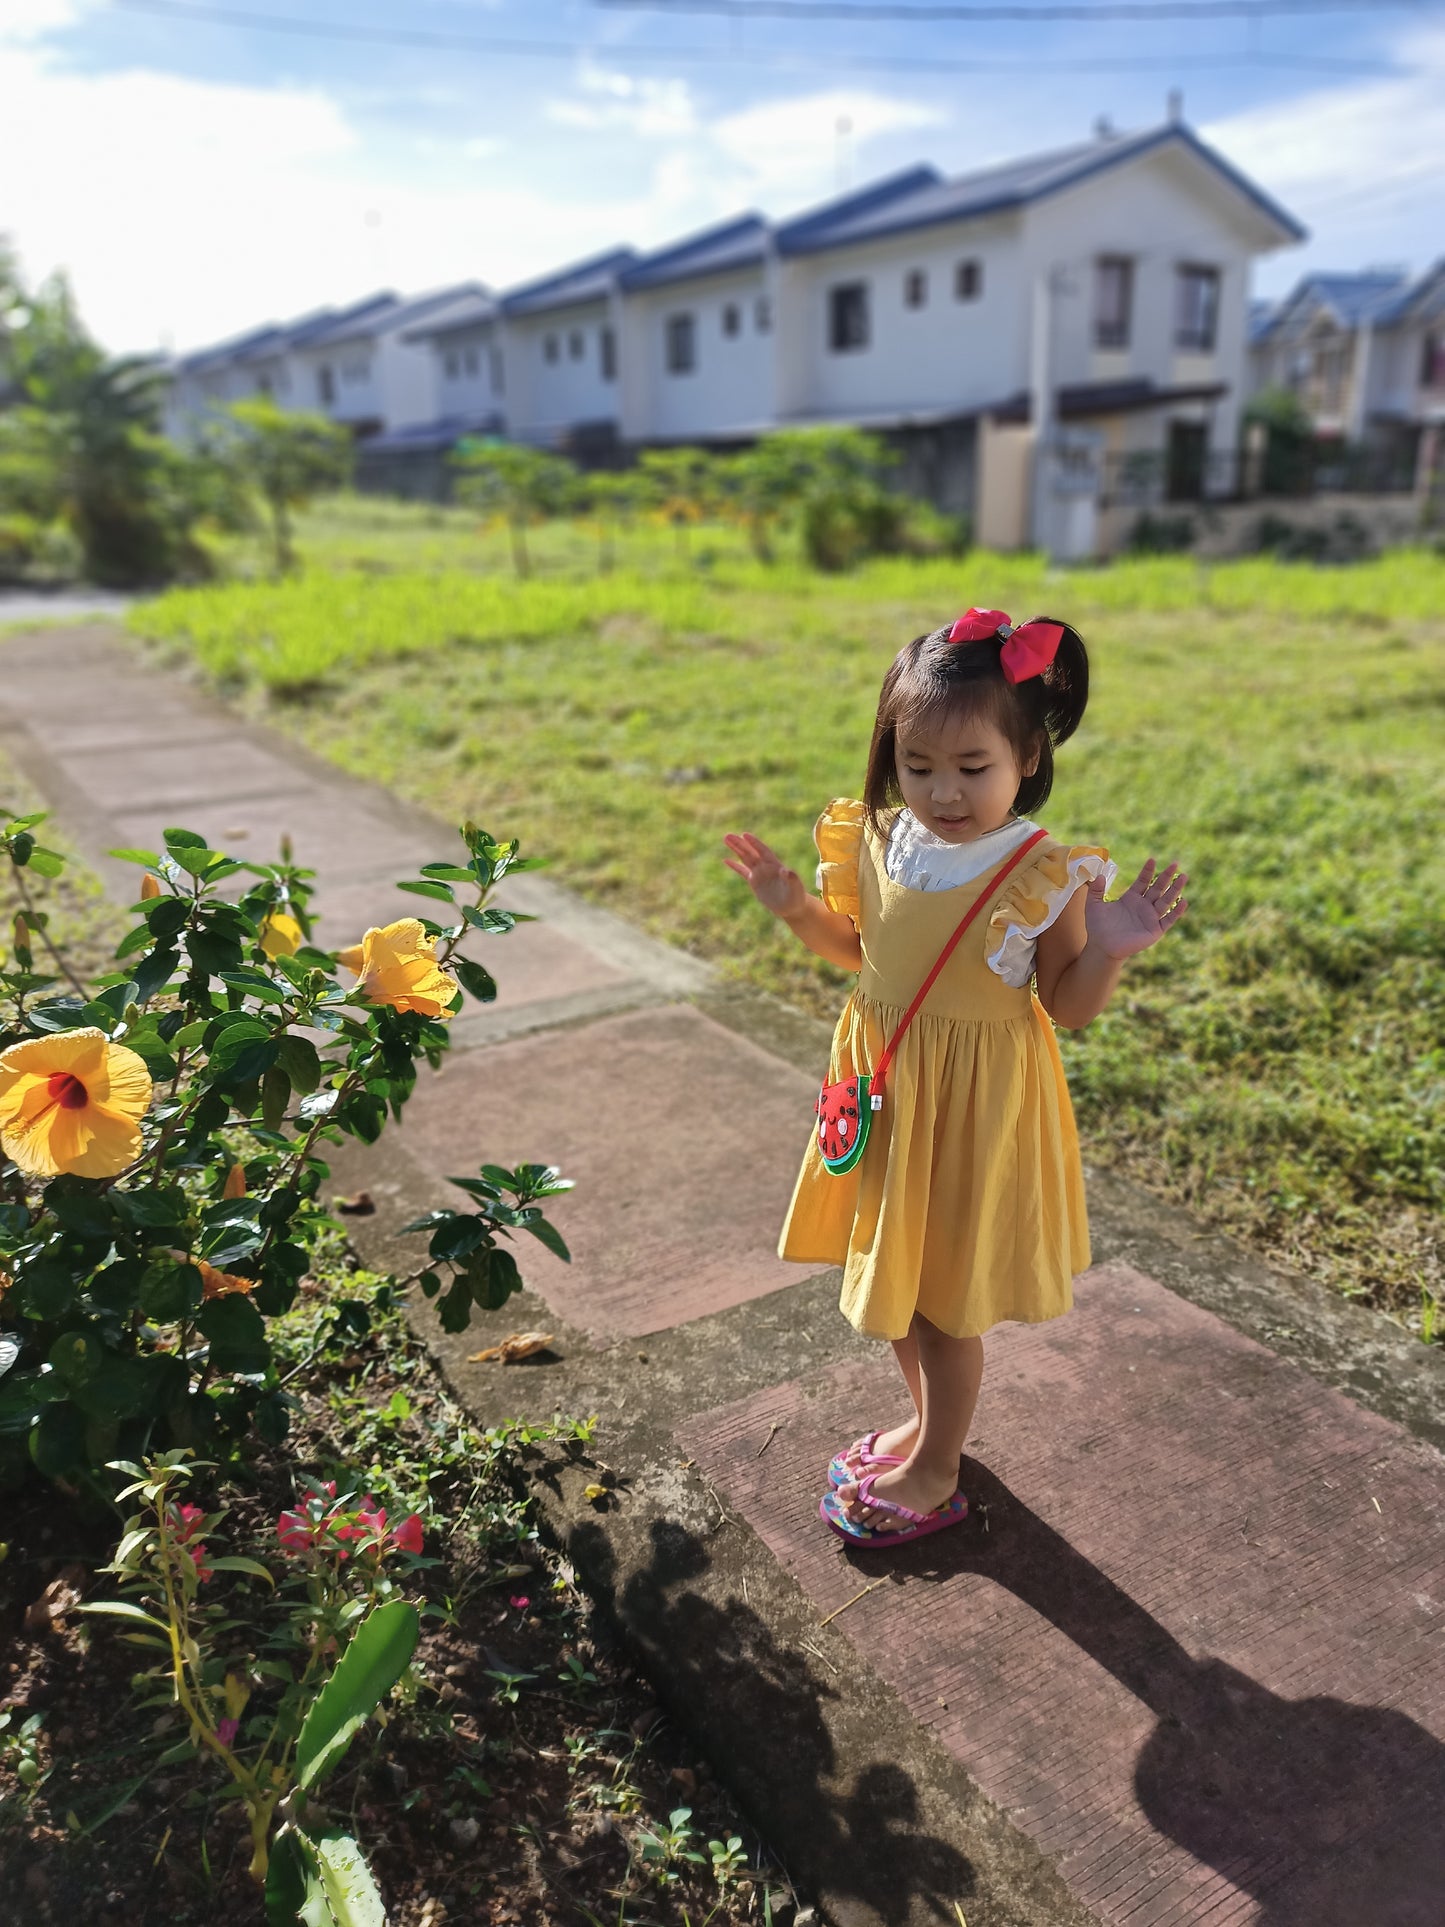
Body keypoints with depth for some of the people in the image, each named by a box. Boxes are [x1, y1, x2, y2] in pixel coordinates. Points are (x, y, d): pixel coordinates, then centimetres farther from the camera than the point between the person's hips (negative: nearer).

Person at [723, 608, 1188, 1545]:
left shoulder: (1044, 872, -19)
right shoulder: (879, 841, -5)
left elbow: (1069, 1006, -11)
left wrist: (1107, 949, -29)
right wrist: (800, 909, -2)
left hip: (974, 1105, -5)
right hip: (886, 1087, 6)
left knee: (945, 1296, 11)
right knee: (894, 1276, 21)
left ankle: (935, 1471, 36)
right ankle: (928, 1419, 48)